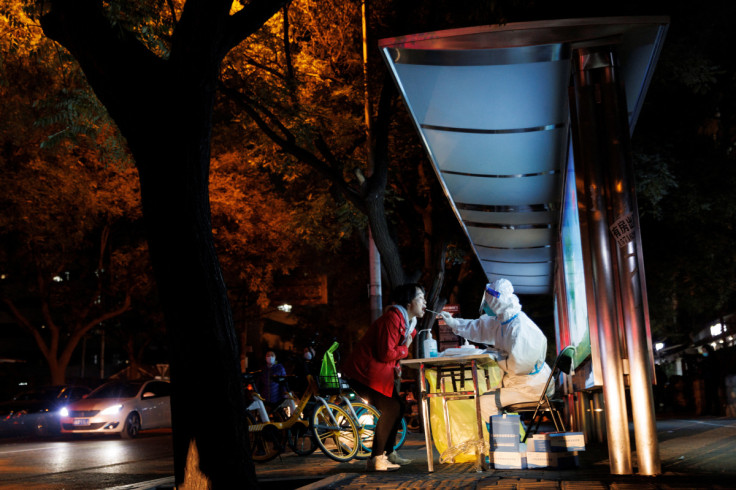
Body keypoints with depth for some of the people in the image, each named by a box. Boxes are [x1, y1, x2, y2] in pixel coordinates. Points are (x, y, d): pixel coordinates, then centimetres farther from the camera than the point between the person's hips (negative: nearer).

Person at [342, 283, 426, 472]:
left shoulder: (408, 322, 14)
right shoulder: (392, 318, -20)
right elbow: (386, 354, -24)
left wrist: (396, 367, 1)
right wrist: (405, 348, -7)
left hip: (381, 372, 11)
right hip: (364, 372, -11)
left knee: (397, 407, 10)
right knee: (390, 409, -15)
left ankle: (388, 453, 23)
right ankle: (375, 459, -8)